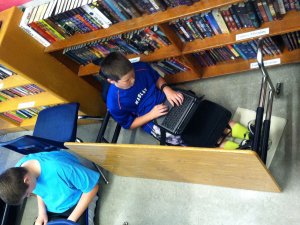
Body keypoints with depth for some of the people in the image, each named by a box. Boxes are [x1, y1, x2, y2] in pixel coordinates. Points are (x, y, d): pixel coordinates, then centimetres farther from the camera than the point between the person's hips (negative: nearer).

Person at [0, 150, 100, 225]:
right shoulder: (18, 170, -17)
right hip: (50, 209, 5)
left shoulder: (59, 168, -39)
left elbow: (92, 187, -26)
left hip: (74, 205, -5)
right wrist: (42, 211, -9)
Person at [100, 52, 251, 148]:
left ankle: (230, 126, -6)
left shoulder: (140, 67, -13)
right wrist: (151, 115, -21)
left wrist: (167, 90, -15)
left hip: (165, 99, 4)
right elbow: (129, 124, -9)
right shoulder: (115, 103, -23)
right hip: (153, 122, -4)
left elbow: (157, 78, 6)